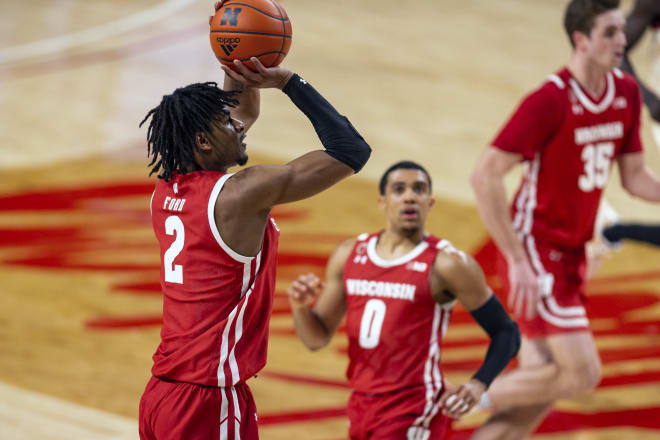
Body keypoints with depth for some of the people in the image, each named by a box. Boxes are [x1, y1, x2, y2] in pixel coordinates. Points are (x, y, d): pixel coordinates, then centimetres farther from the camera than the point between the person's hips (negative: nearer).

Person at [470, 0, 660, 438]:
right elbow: (485, 176, -21)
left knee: (542, 386, 9)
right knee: (582, 373, -15)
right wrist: (518, 261, -22)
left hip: (571, 254, 8)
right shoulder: (551, 100, -20)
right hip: (536, 250, -8)